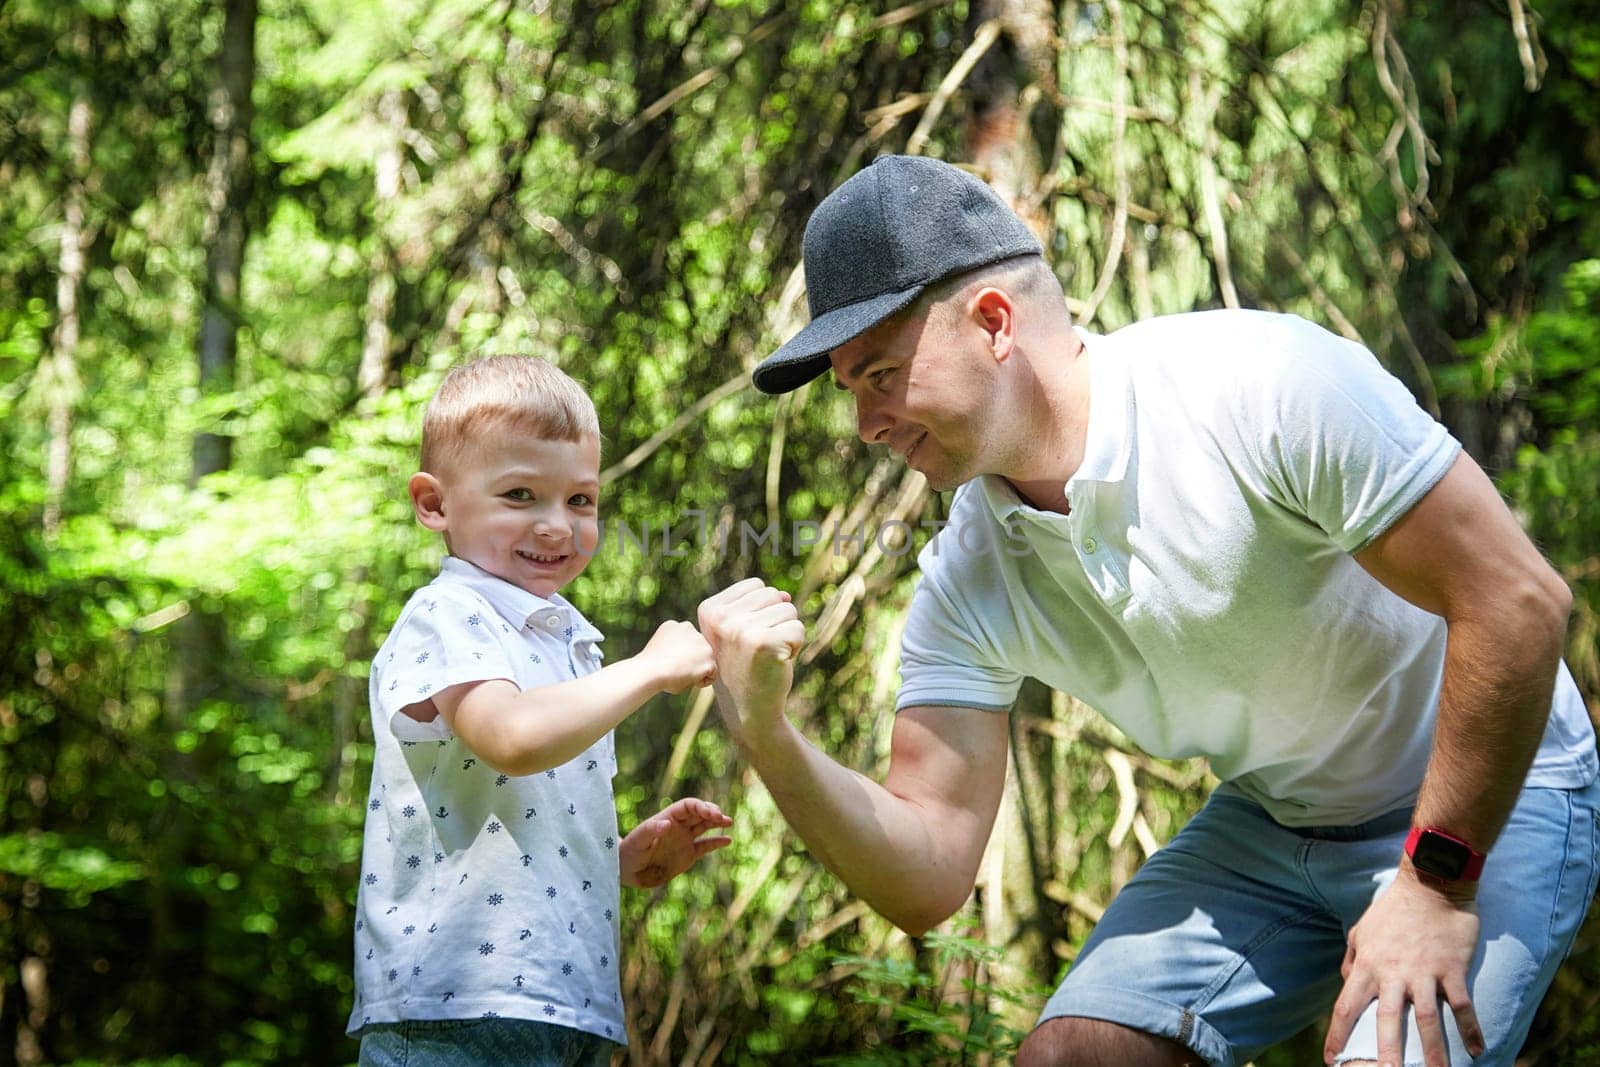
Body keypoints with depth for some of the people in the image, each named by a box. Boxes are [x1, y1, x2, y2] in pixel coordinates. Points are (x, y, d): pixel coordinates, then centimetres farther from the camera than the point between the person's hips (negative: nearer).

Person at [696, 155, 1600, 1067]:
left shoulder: (1263, 383, -28)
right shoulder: (969, 583, -9)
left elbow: (1519, 600, -27)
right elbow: (927, 879, -10)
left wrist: (1435, 886, -25)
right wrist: (767, 735, -27)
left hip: (1483, 798, -6)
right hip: (1269, 821, 6)